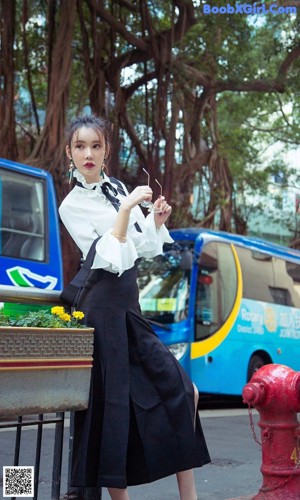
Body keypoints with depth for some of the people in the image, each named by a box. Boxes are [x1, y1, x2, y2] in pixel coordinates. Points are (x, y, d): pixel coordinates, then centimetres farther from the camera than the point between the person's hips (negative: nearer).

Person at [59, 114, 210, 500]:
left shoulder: (118, 189, 13)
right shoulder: (72, 205, -7)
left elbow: (146, 249, 16)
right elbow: (111, 260, -17)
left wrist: (157, 219, 0)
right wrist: (126, 210, -22)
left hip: (128, 307, 7)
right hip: (105, 306, -7)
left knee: (182, 391, 4)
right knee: (115, 403, -5)